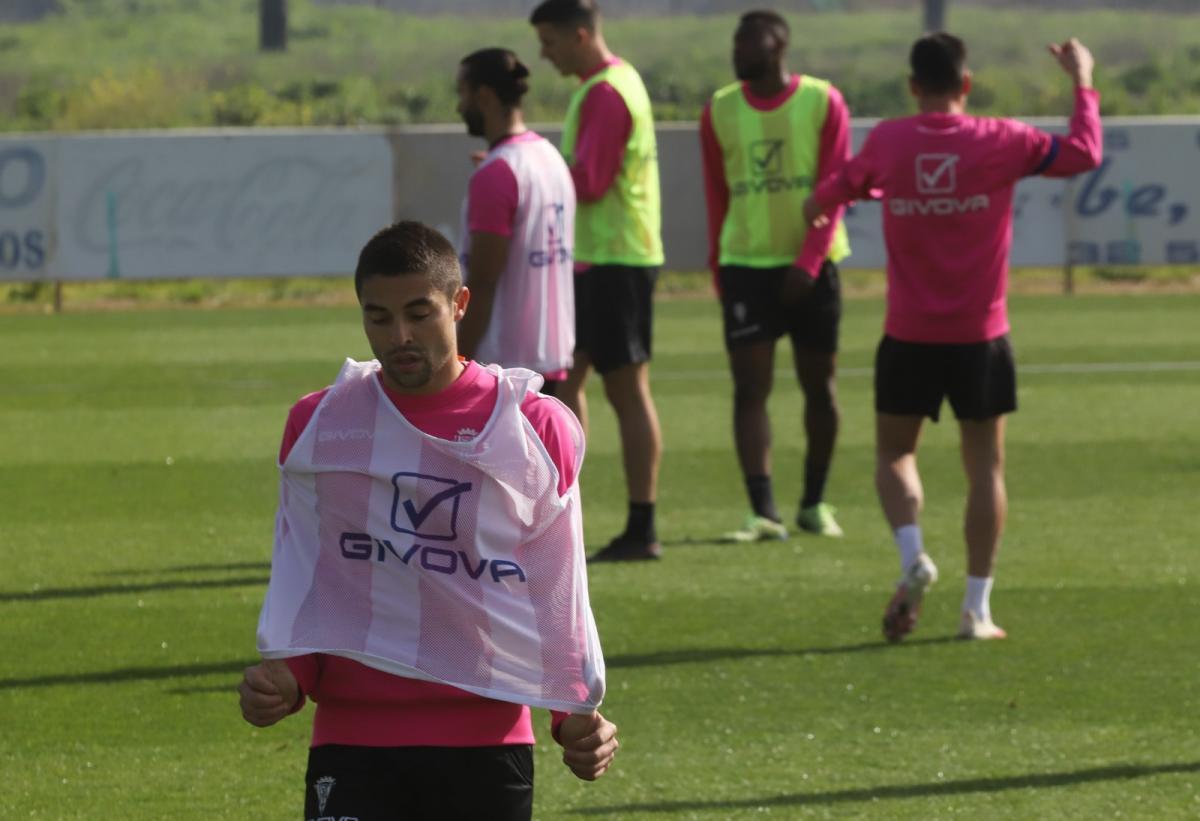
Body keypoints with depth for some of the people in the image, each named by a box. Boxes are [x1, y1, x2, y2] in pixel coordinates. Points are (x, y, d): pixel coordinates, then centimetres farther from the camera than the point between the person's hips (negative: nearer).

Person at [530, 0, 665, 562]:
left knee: (627, 389, -6)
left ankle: (642, 531, -3)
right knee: (563, 377, 12)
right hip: (596, 259, 11)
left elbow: (587, 181, -21)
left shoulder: (606, 94, -17)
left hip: (614, 261, -11)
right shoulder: (605, 85, 15)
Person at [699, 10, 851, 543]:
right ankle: (763, 513, -11)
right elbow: (717, 197, 10)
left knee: (819, 387, 8)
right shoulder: (719, 111, 3)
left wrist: (808, 262, -15)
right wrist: (719, 270, 8)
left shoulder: (823, 103, -3)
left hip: (812, 267, -1)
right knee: (750, 388, -8)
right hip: (747, 264, 1)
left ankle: (814, 504, 22)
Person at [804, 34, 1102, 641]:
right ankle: (977, 608, 5)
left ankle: (913, 556, -12)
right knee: (985, 466, 8)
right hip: (980, 337, -1)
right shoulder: (1000, 142, -8)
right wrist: (1082, 83, 17)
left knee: (894, 455, 15)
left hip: (908, 338, 1)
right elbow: (1084, 154, 2)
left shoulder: (887, 142, -3)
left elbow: (848, 181, 20)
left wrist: (819, 204, 43)